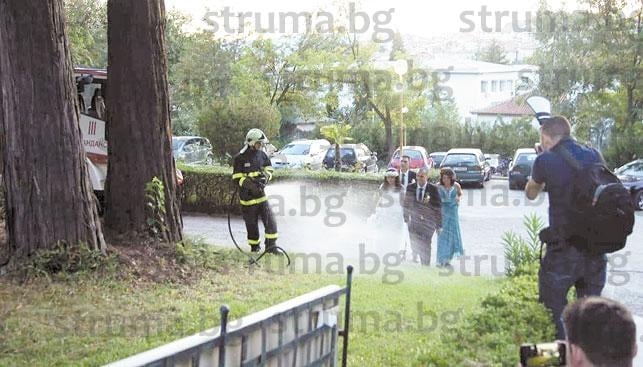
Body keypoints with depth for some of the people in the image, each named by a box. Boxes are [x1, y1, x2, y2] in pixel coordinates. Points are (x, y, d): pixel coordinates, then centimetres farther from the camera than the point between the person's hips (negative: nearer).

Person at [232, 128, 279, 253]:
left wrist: (265, 176, -5)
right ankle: (254, 246, 21)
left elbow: (269, 170, 19)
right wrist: (251, 185, -21)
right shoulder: (240, 158, -8)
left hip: (261, 194, 4)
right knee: (251, 223, 5)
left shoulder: (262, 155, 7)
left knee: (270, 220, -7)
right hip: (247, 196, -4)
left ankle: (271, 246, -2)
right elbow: (237, 177, -10)